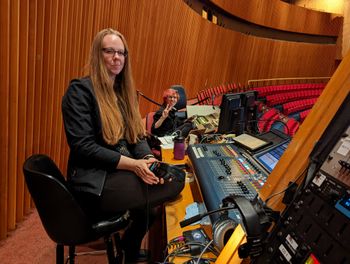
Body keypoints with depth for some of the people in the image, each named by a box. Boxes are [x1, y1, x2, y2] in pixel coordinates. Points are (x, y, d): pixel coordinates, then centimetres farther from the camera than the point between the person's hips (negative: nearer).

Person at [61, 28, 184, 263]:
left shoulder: (125, 91, 12)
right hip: (95, 182, -8)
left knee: (175, 176, -8)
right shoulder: (80, 90, -10)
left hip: (123, 172, 8)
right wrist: (134, 164, -23)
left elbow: (137, 135, 9)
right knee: (175, 184, -18)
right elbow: (83, 147, -17)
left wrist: (148, 159, -13)